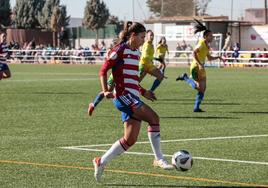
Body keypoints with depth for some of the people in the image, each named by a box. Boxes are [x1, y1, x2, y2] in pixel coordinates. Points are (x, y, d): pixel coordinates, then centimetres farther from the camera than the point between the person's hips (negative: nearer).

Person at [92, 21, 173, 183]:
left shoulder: (136, 53, 19)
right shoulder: (120, 50, -5)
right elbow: (103, 71, -5)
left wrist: (144, 92, 23)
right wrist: (106, 91, -17)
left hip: (133, 98, 9)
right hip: (123, 95, -9)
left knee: (130, 139, 2)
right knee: (154, 118, -21)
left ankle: (102, 162, 13)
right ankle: (159, 159, -16)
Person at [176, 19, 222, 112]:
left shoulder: (207, 46, 15)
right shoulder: (201, 44, -13)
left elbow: (209, 58, 26)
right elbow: (194, 53, -25)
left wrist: (217, 57, 10)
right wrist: (199, 64, -30)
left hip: (201, 67, 9)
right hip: (196, 67, -9)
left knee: (203, 88, 5)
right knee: (199, 87, -14)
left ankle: (196, 107, 8)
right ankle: (185, 77, 5)